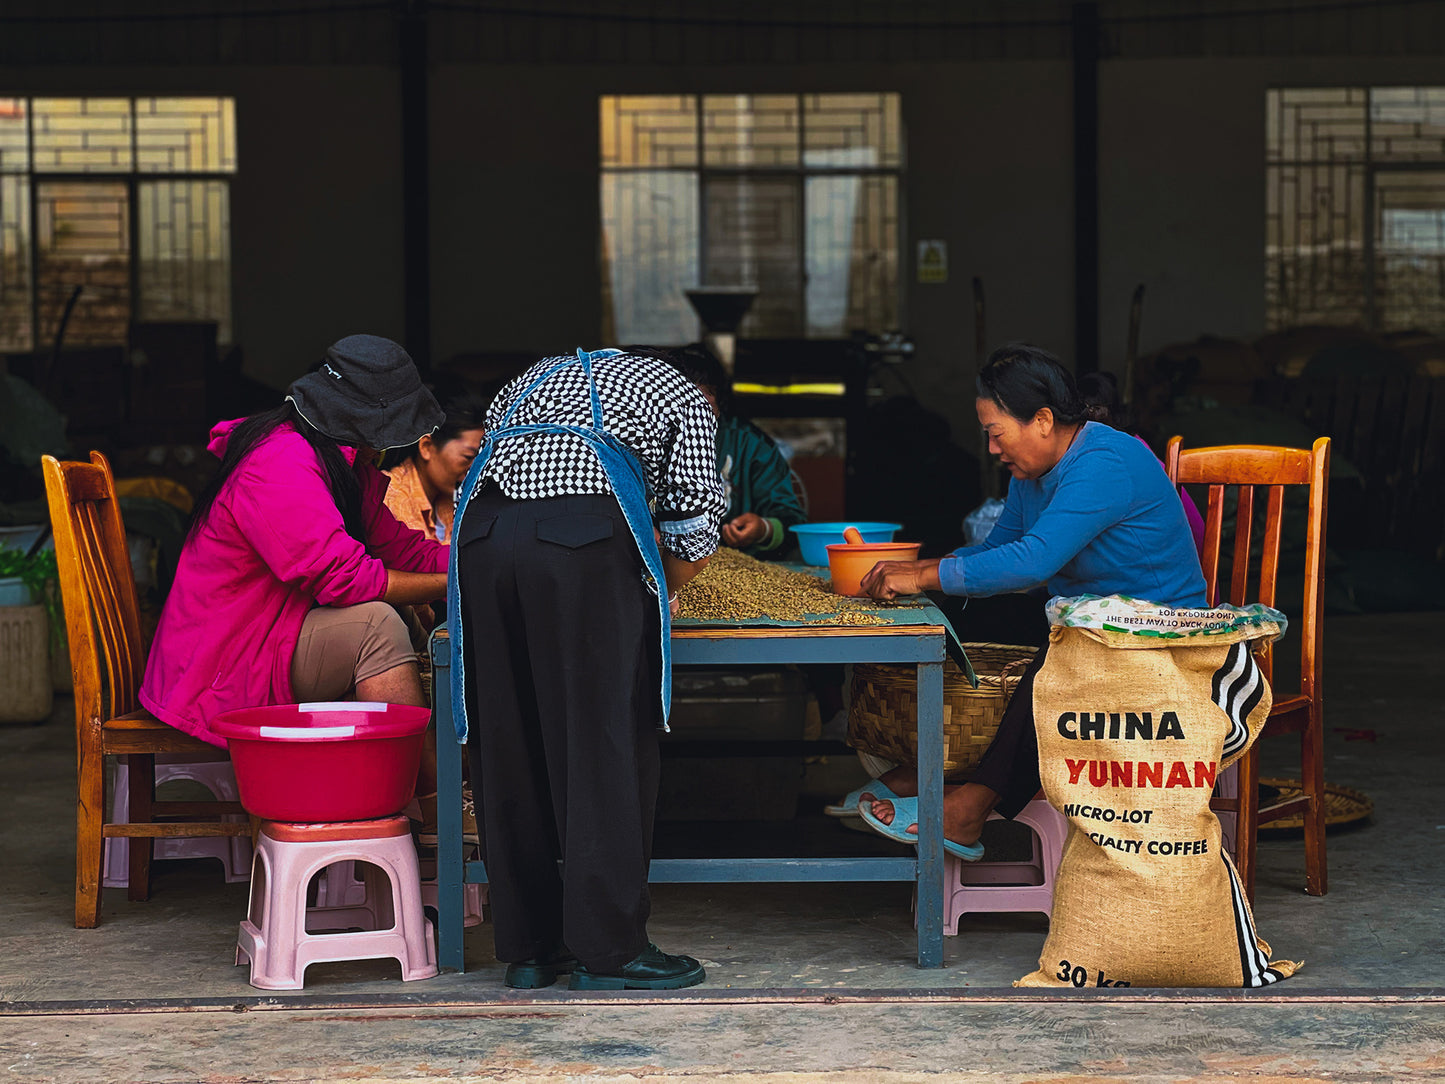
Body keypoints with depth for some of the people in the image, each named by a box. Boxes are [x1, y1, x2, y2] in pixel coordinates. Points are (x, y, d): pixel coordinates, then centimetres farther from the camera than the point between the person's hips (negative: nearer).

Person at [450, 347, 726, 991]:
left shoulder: (531, 381, 39)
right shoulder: (680, 394, 26)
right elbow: (695, 529, 17)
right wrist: (661, 593, 36)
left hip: (482, 525, 4)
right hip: (586, 536, -4)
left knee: (507, 749, 9)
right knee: (605, 746, 1)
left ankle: (527, 947, 14)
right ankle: (608, 950, 1)